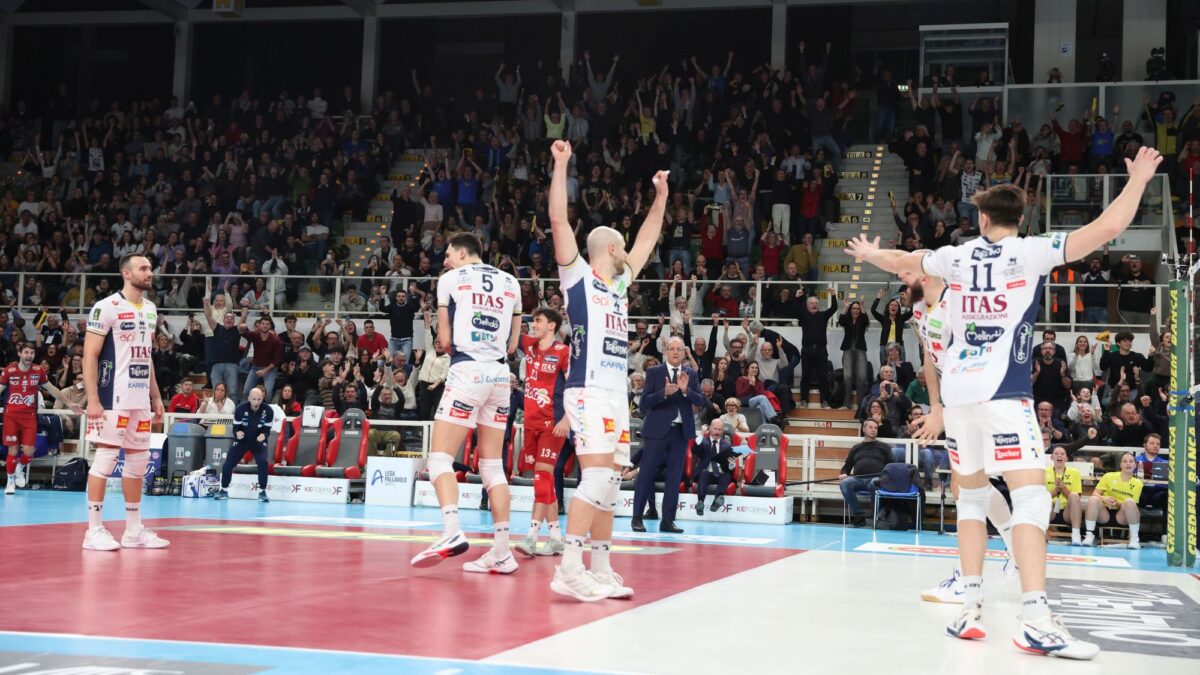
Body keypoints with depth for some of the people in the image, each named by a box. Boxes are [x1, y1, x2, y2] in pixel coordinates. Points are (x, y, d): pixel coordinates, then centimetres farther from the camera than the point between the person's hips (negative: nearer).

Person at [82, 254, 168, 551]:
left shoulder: (150, 309, 14)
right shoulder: (107, 307, -9)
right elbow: (90, 355, -11)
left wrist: (156, 397, 16)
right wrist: (93, 400, -17)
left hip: (140, 400, 8)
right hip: (113, 398, -8)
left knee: (138, 461, 9)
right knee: (105, 458, -6)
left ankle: (134, 530, 16)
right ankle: (94, 529, 0)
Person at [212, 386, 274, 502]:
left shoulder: (268, 411, -18)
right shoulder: (240, 409, -17)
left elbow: (267, 430, -11)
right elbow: (236, 428, -9)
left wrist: (263, 435, -34)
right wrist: (237, 433, -32)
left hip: (259, 441, -1)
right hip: (241, 440, 1)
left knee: (263, 463, -24)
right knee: (228, 464, -7)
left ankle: (262, 492, -9)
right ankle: (224, 490, 13)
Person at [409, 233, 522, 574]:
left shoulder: (451, 279, 3)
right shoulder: (510, 282, 16)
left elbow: (444, 340, 3)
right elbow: (512, 343, 15)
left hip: (467, 371, -5)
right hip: (500, 374, 5)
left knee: (440, 457, -4)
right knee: (492, 465, 8)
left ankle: (452, 532, -25)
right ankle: (502, 552, 4)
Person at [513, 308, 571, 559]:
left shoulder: (563, 352, -7)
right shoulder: (529, 346, 11)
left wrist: (567, 419, -18)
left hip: (553, 422, -7)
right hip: (531, 421, 7)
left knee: (543, 473, -14)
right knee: (544, 478, 7)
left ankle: (532, 535, -19)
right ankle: (555, 538, 11)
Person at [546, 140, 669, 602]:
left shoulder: (619, 284, 21)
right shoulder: (578, 275, 1)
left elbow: (647, 240, 33)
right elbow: (559, 221, -7)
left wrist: (661, 196, 33)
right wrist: (561, 166, -9)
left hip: (617, 394, 8)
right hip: (589, 392, -8)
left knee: (608, 485, 7)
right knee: (597, 477, -19)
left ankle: (601, 572, 11)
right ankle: (569, 570, -20)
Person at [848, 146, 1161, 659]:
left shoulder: (956, 257, 10)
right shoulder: (1029, 252, -2)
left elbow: (902, 263, 29)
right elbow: (1109, 227, -8)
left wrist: (870, 254, 50)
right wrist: (1138, 179, 8)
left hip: (957, 388, 5)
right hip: (1003, 391, -5)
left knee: (972, 496, 14)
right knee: (1031, 498, -9)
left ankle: (970, 607, 10)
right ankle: (1035, 620, -20)